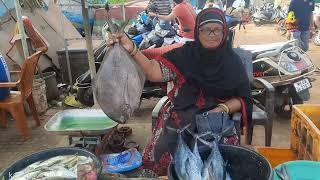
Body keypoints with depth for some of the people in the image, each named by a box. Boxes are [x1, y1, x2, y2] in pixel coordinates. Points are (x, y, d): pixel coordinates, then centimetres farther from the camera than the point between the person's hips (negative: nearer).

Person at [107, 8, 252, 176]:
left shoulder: (232, 61, 0)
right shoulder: (185, 54, -4)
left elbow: (242, 99, 4)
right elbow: (155, 73, -18)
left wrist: (223, 109, -16)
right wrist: (132, 49, -34)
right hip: (182, 116, 0)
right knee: (163, 152, -20)